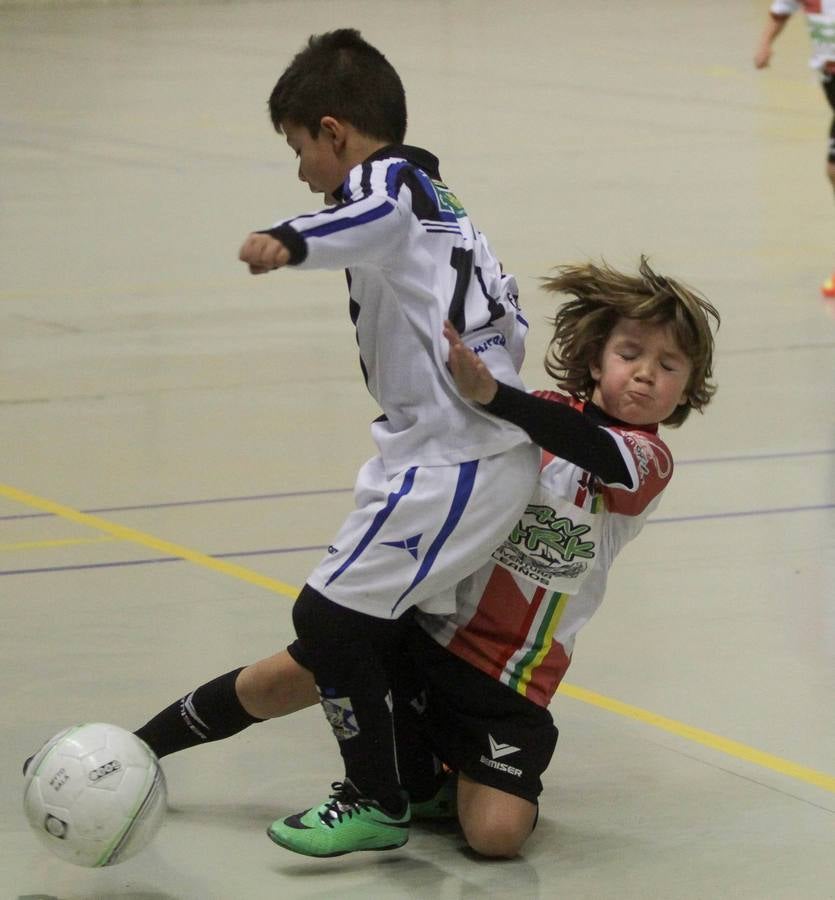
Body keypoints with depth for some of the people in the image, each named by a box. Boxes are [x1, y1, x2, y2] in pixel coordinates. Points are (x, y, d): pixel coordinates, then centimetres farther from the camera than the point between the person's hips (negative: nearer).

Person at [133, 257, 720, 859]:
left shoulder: (649, 461, -10)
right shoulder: (543, 415, 3)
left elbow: (597, 452, -36)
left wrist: (489, 393, -48)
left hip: (510, 679, -3)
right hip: (428, 621, 3)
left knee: (497, 834, -21)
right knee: (273, 685, -7)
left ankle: (440, 775, 13)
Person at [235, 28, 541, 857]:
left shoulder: (387, 178, -9)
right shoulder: (433, 198, 22)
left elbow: (377, 215, -37)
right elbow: (508, 318, 28)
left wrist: (291, 242, -55)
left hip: (453, 463, -11)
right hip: (489, 448, 11)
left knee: (330, 617, -7)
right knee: (396, 624, 15)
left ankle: (376, 803, 2)